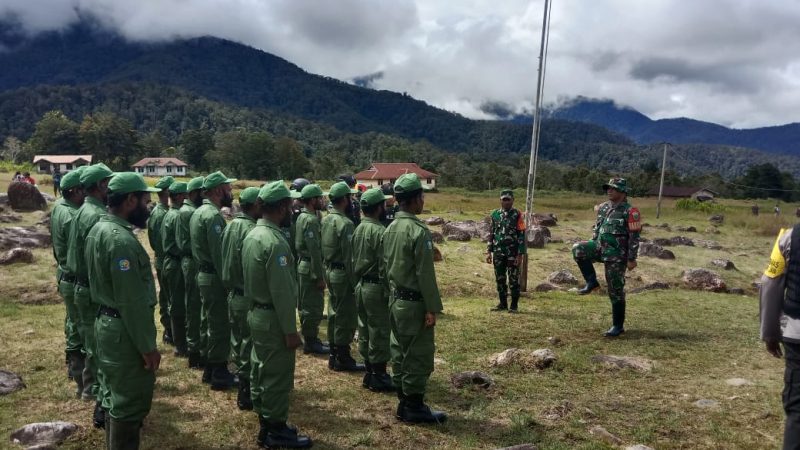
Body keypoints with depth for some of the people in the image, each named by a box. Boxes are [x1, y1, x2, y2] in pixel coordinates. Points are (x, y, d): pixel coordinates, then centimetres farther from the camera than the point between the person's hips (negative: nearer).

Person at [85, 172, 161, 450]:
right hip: (124, 331, -10)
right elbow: (132, 302, -25)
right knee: (131, 402, 3)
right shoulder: (121, 240, -24)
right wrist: (147, 346, -18)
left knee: (119, 396, 22)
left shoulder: (99, 229, 8)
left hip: (108, 322, 10)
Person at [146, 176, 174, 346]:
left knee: (164, 297, 16)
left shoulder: (155, 212, 10)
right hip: (168, 263, -10)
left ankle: (167, 331, 26)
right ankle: (172, 333, 5)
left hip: (160, 261, 10)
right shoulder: (164, 214, -21)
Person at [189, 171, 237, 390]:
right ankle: (220, 375, 7)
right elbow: (219, 254, -23)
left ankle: (210, 370, 28)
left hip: (204, 274, 10)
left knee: (214, 324, 19)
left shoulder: (199, 212, 13)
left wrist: (203, 267, 18)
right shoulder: (213, 215, -19)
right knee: (221, 326, -1)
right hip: (215, 277, -10)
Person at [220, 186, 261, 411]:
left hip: (233, 294, 9)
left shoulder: (231, 226, 6)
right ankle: (246, 394, 10)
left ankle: (242, 383, 33)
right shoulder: (251, 231, -22)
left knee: (238, 341, 19)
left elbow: (223, 259, 12)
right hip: (249, 297, -9)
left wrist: (230, 282, 19)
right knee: (250, 345, 1)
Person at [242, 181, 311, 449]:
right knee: (277, 377, 2)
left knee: (261, 372, 17)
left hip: (256, 314, 10)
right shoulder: (275, 242, -23)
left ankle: (266, 425, 30)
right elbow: (282, 292, -24)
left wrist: (257, 305, 21)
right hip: (273, 320, -10)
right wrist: (290, 330, -19)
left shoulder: (252, 235, 7)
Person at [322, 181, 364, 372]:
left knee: (334, 313, 16)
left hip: (329, 271, 9)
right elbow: (349, 257, -21)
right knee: (346, 317, 0)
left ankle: (333, 356, 25)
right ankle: (343, 359, 8)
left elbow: (322, 249, 12)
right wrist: (355, 282, -17)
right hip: (343, 274, -9)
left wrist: (327, 267, 17)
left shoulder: (325, 220, 8)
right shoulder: (345, 223, -20)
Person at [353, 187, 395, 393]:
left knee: (365, 330, 14)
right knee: (379, 333, 0)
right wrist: (389, 293, -16)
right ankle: (379, 377, 8)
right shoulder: (380, 232, -19)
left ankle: (369, 373, 24)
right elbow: (384, 267, -21)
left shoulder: (358, 229, 8)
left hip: (361, 286, 9)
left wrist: (359, 283, 20)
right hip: (376, 288, -9)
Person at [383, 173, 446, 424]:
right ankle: (414, 407, 9)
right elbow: (425, 275, -20)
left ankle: (403, 403, 24)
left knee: (400, 352, 14)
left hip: (396, 301, 9)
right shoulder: (419, 231, -19)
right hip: (414, 303, -9)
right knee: (419, 355, 1)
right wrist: (432, 308, -16)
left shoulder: (390, 229, 8)